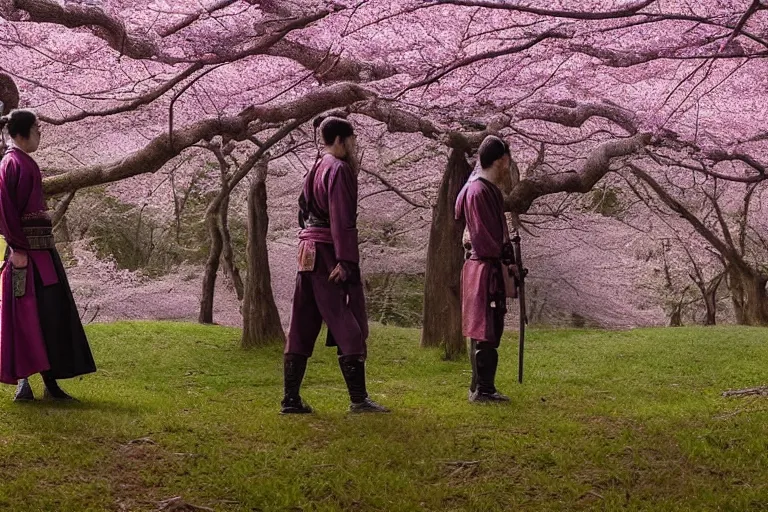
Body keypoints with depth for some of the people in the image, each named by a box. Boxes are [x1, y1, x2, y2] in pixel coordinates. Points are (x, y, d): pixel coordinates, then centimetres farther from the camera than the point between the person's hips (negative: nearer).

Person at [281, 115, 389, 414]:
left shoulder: (316, 169, 17)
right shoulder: (339, 169, -11)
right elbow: (341, 219, -18)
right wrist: (345, 260, -21)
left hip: (308, 252, 9)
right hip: (330, 254, -9)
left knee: (302, 327, 7)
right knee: (348, 325, -2)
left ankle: (291, 400, 8)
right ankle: (358, 399, 1)